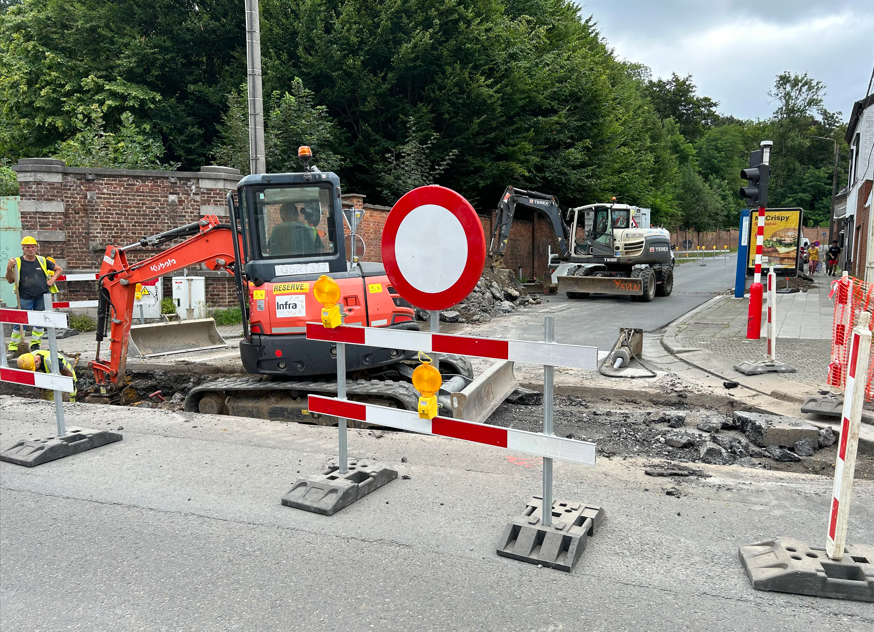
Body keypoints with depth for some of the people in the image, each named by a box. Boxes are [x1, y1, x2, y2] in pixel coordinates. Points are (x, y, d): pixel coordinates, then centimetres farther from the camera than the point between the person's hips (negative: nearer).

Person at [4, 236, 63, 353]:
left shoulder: (42, 261, 8)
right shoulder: (17, 262, 2)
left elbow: (59, 269, 20)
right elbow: (10, 280, 1)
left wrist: (52, 279, 6)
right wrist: (9, 269, -15)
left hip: (42, 297, 2)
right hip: (25, 298, -2)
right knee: (21, 322, -4)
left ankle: (35, 344, 21)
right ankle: (13, 347, 6)